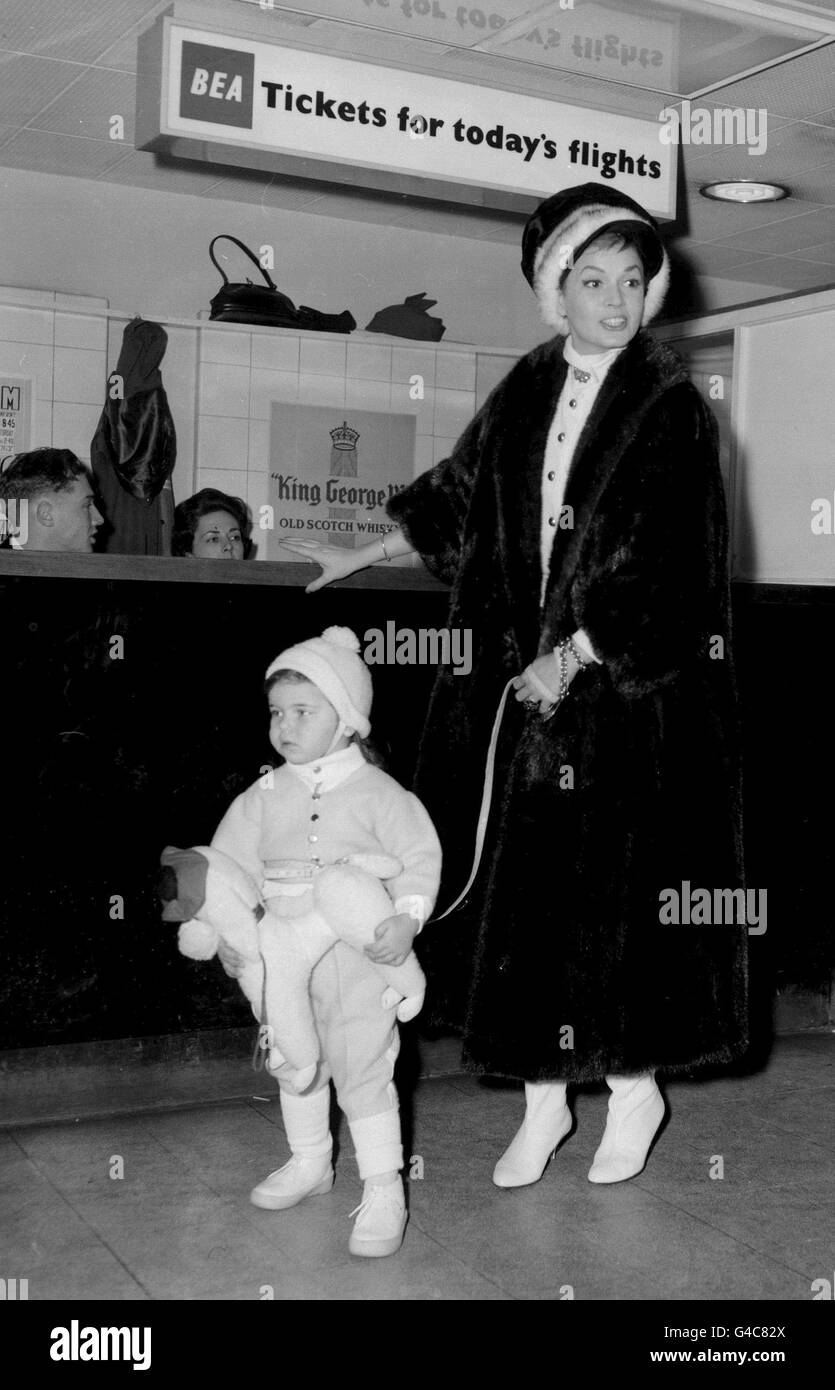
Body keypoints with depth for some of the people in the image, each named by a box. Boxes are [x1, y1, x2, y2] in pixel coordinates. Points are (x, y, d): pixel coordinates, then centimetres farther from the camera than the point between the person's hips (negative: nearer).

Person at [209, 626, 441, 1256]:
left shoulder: (377, 792, -9)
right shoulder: (264, 797, 1)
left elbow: (419, 857, -11)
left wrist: (406, 920, -24)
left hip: (360, 957, -5)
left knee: (363, 1069, -1)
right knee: (294, 1064, 20)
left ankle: (384, 1190, 12)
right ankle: (310, 1163, 42)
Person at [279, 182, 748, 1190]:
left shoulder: (670, 409, -7)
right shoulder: (527, 392, 8)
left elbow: (664, 568, -14)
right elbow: (456, 497, 19)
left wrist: (570, 657, -15)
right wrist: (360, 557, 24)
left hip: (628, 690, -5)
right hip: (524, 686, 5)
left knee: (616, 890, 1)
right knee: (523, 886, 6)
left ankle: (634, 1087, 23)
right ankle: (543, 1097, 21)